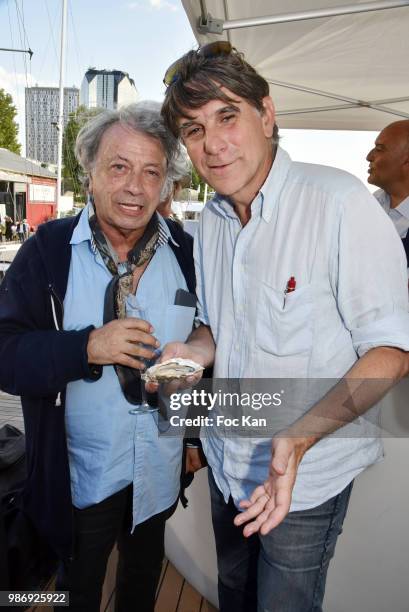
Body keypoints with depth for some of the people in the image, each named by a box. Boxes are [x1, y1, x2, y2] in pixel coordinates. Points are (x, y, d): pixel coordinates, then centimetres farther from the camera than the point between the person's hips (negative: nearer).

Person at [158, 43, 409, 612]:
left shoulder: (338, 200, -23)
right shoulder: (211, 220, 1)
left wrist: (300, 436, -33)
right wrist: (192, 352, -10)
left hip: (306, 475, -6)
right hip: (227, 463, 6)